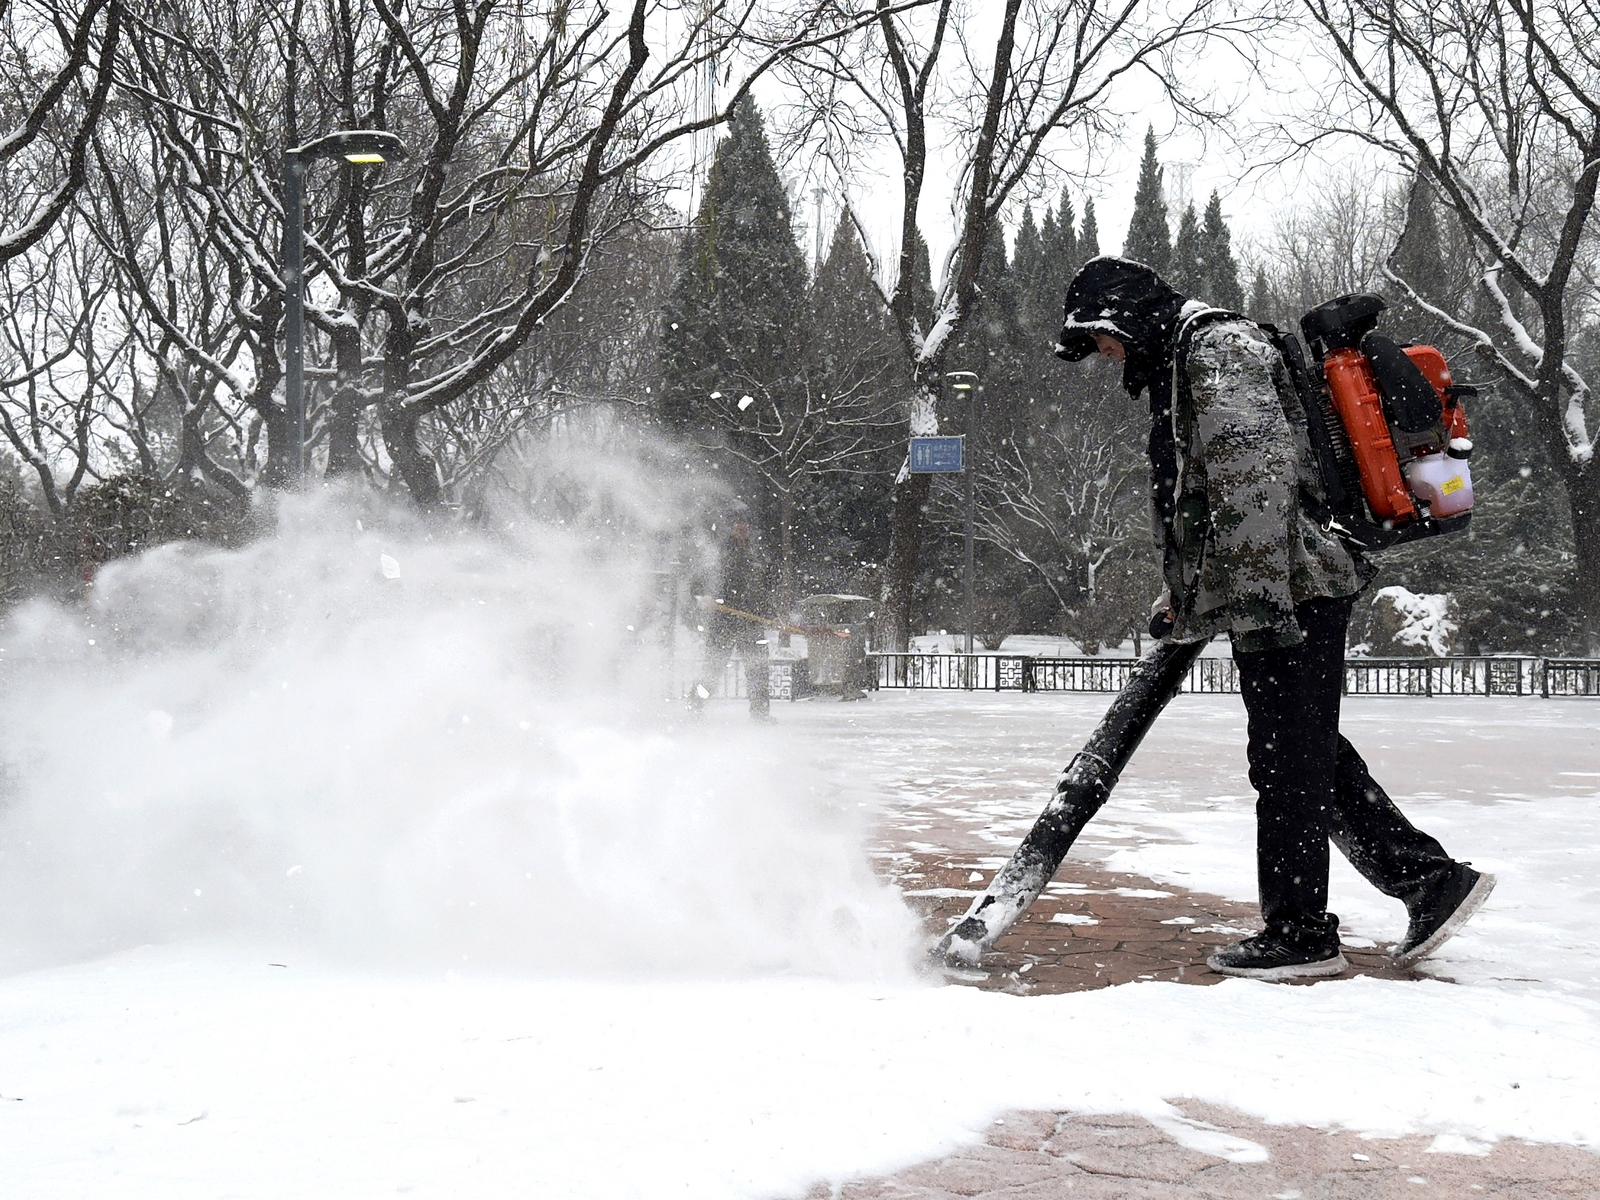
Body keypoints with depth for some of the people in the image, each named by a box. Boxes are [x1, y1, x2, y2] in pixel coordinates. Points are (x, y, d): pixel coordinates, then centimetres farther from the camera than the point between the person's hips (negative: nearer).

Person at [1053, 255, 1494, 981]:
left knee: (1285, 760, -5)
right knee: (1311, 757, 13)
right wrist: (1183, 599, 25)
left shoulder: (1219, 349, -10)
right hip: (1279, 597, 11)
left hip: (1292, 592, -11)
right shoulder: (1178, 368, 24)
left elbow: (1257, 478, -22)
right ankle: (1429, 879, 18)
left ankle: (1299, 934, 3)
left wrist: (1257, 599, -26)